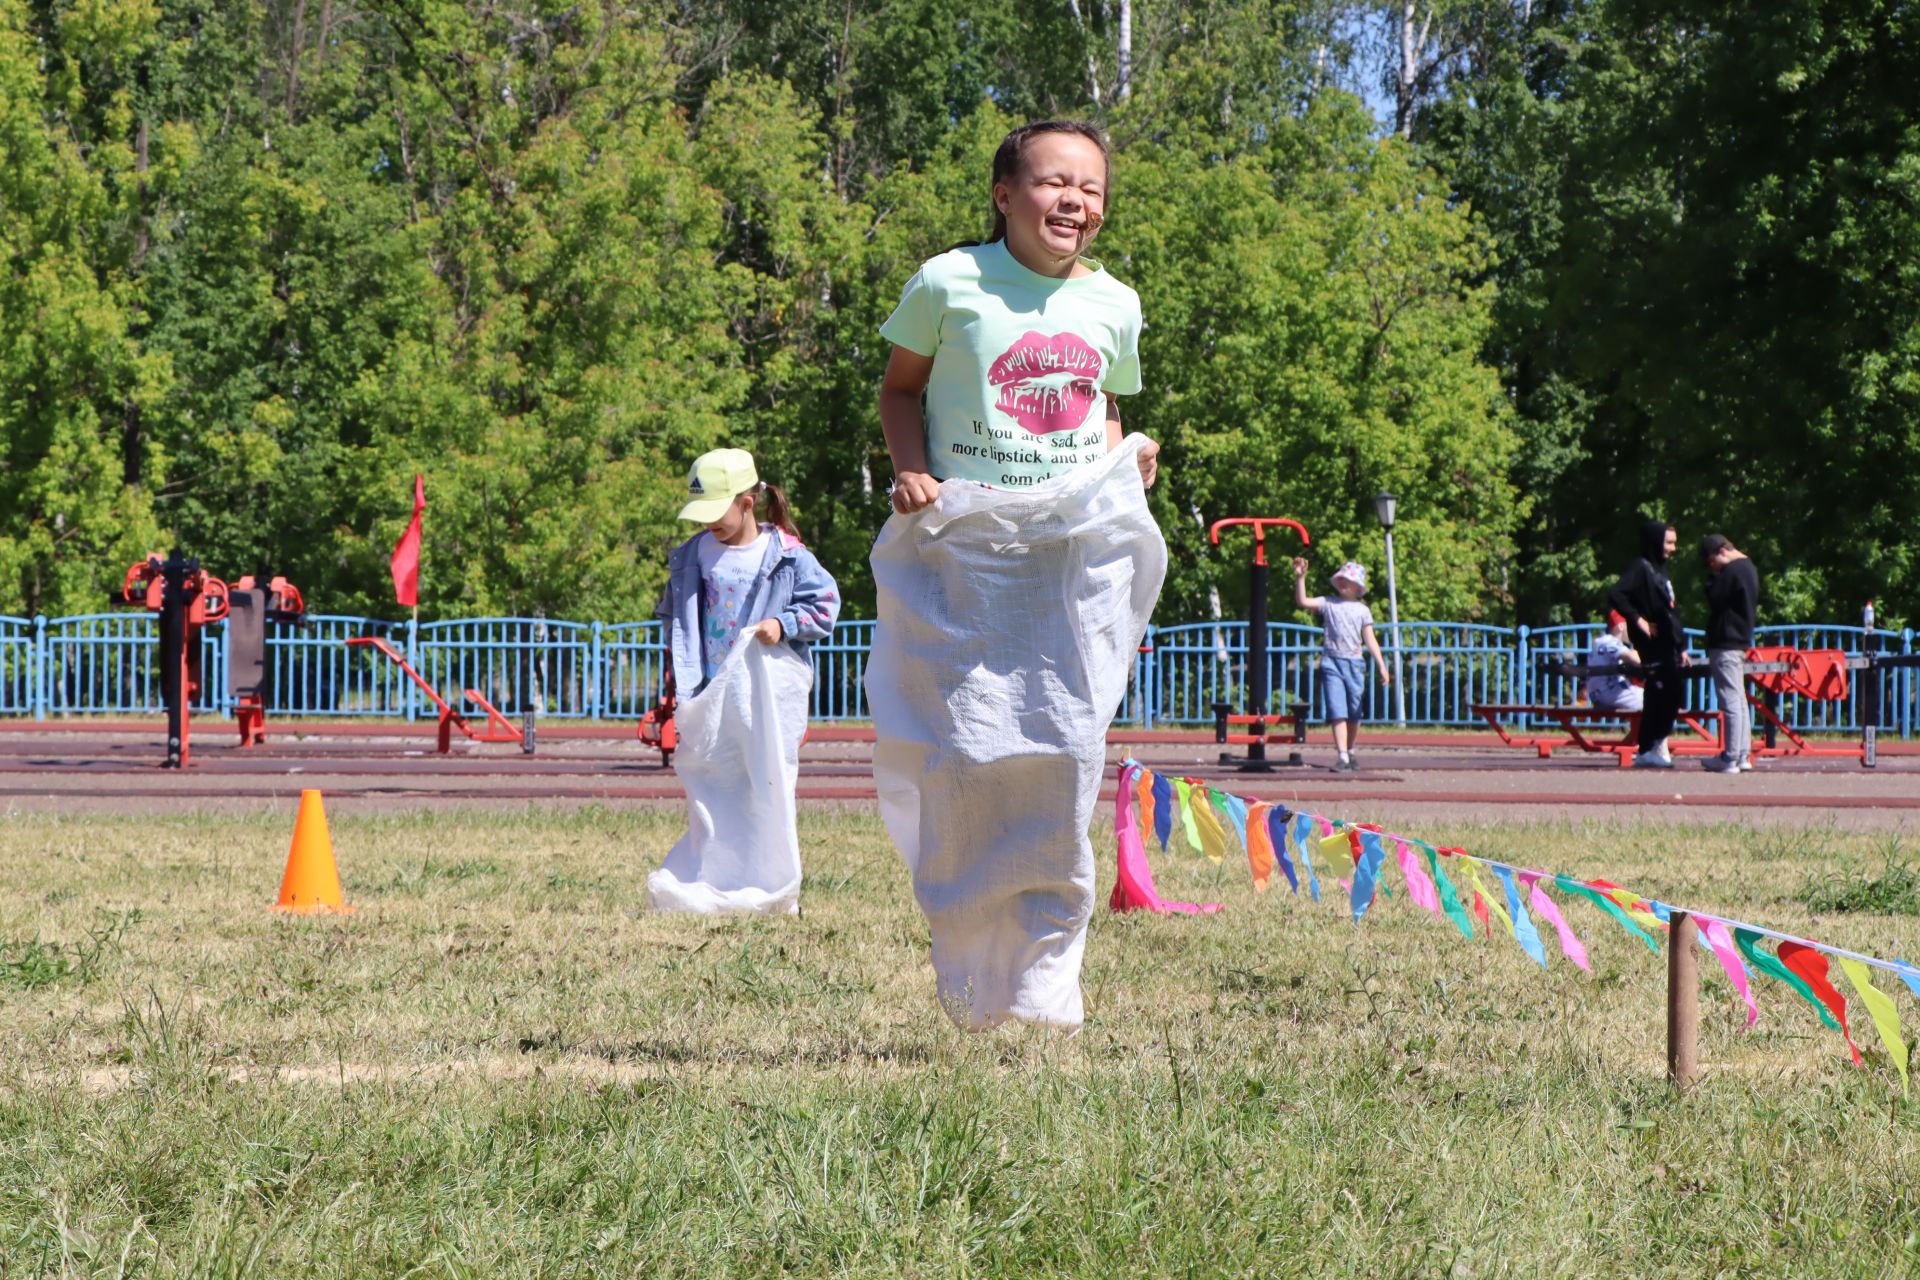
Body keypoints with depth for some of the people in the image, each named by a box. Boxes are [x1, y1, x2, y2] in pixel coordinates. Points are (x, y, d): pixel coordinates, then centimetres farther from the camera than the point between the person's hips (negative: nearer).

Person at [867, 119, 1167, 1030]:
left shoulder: (1113, 305, 9)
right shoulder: (949, 284, -2)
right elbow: (901, 387, 7)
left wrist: (1125, 462, 3)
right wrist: (912, 469, -9)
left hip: (1079, 552, 3)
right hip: (965, 547, -2)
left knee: (1064, 753, -4)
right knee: (966, 755, -2)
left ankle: (1044, 971, 6)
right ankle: (969, 978, 15)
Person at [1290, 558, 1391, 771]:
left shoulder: (1362, 610, 8)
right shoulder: (1328, 604, 6)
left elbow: (1370, 641, 7)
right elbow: (1303, 601, -7)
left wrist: (1382, 668, 1)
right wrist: (1300, 577, -17)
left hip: (1354, 663, 2)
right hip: (1332, 662, -2)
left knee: (1354, 714, 8)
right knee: (1337, 712, -11)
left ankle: (1350, 752, 28)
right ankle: (1343, 758, -16)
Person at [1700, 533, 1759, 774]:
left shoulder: (1732, 571, -16)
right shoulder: (1748, 568, 15)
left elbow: (1714, 599, -17)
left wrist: (1712, 578, -2)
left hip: (1726, 644, -11)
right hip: (1741, 641, 11)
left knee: (1731, 701, -10)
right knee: (1739, 700, 14)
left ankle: (1730, 758, -11)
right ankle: (1743, 755, 16)